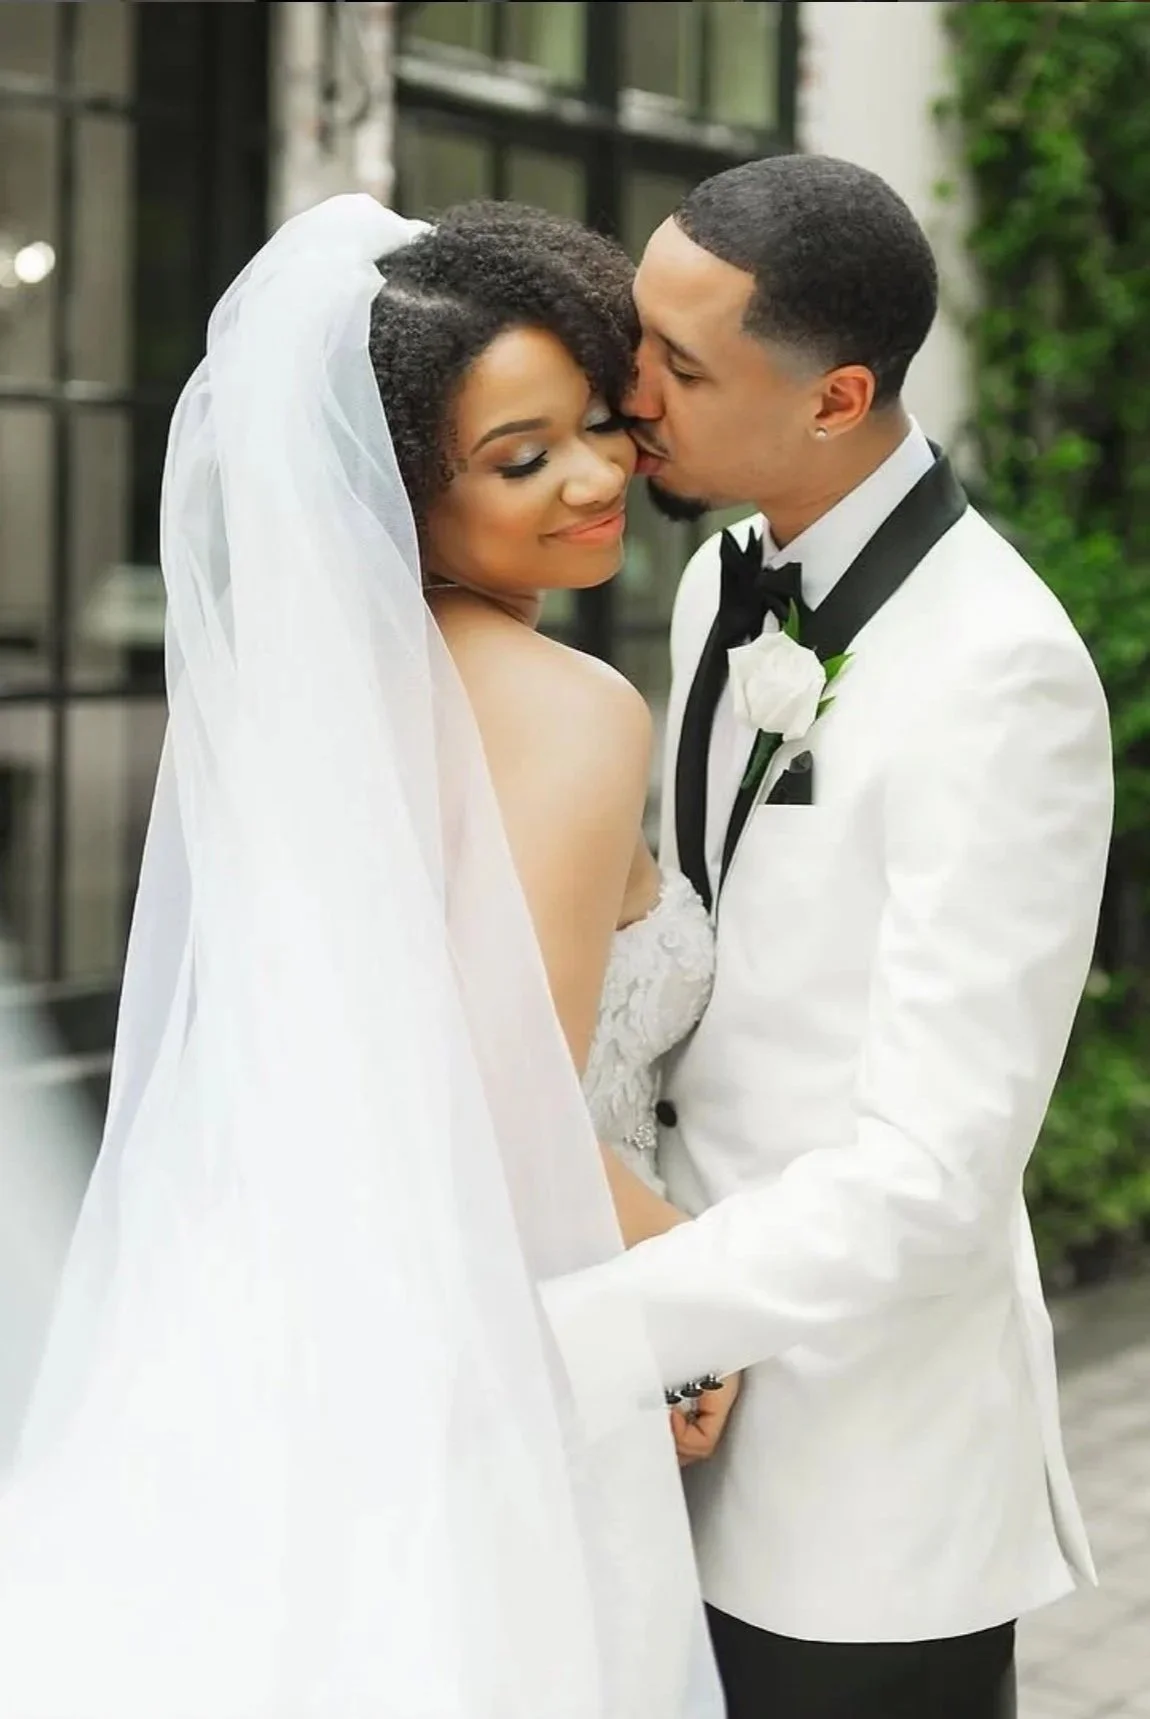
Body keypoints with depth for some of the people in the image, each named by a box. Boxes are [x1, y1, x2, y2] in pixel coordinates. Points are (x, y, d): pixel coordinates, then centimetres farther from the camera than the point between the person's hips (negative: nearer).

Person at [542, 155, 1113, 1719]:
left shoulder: (999, 677, -23)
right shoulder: (724, 582, 2)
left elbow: (926, 1185, -26)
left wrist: (539, 1340, -24)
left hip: (866, 1485, -7)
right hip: (697, 1391, 7)